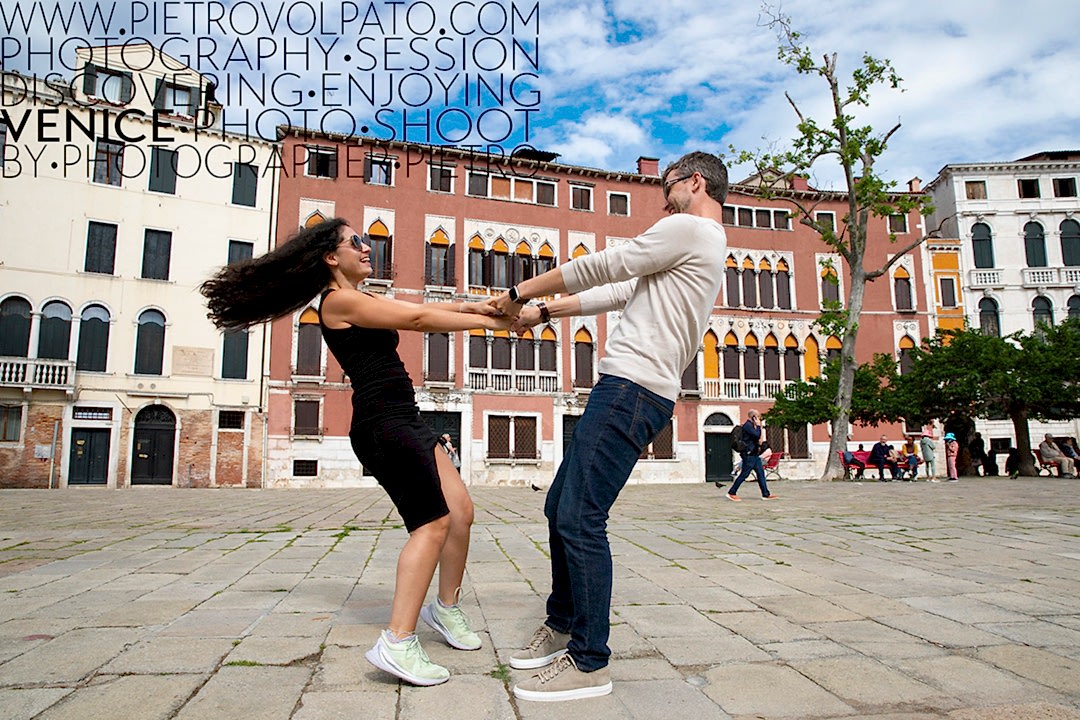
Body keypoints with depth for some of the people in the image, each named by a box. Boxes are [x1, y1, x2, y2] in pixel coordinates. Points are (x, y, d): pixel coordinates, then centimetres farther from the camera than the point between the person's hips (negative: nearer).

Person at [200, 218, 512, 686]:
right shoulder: (340, 301, -7)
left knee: (461, 511, 10)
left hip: (402, 421, 10)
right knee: (432, 524, -13)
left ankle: (446, 608, 25)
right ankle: (397, 644, -11)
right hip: (383, 423, -10)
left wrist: (472, 307, 2)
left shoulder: (360, 301, 23)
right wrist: (489, 322, -8)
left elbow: (419, 310, 17)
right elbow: (417, 319, -12)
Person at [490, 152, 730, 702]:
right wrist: (542, 312, 23)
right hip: (626, 389, 10)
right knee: (560, 508, 13)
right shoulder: (703, 246, 28)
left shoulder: (686, 228, -3)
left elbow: (599, 267, -3)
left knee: (580, 519, -11)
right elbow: (619, 293, 26)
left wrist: (521, 291, 7)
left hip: (633, 388, -10)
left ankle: (589, 662, 0)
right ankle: (563, 623, 27)